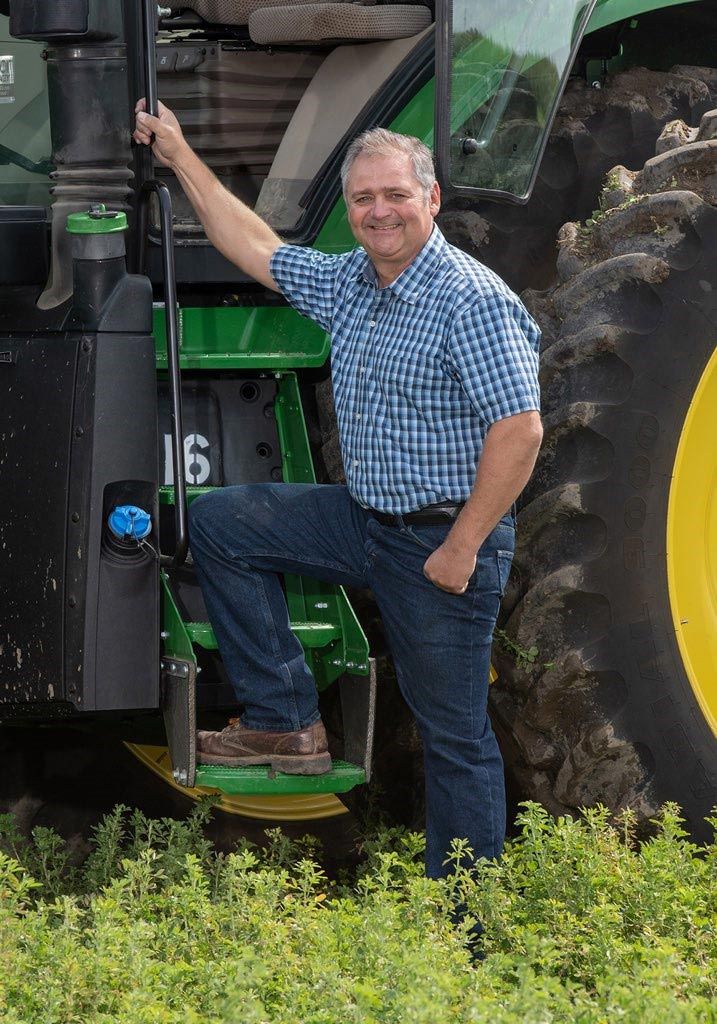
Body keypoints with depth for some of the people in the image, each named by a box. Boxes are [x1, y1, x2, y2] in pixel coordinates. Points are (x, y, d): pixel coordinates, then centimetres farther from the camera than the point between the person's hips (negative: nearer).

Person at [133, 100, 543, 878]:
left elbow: (519, 431, -24)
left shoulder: (473, 301, -19)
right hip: (365, 517, 8)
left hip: (443, 539, -8)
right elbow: (257, 250, 22)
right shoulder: (347, 283, 8)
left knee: (453, 734, -1)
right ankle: (286, 723, 7)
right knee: (219, 522, 7)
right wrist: (179, 156, 22)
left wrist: (462, 548, -23)